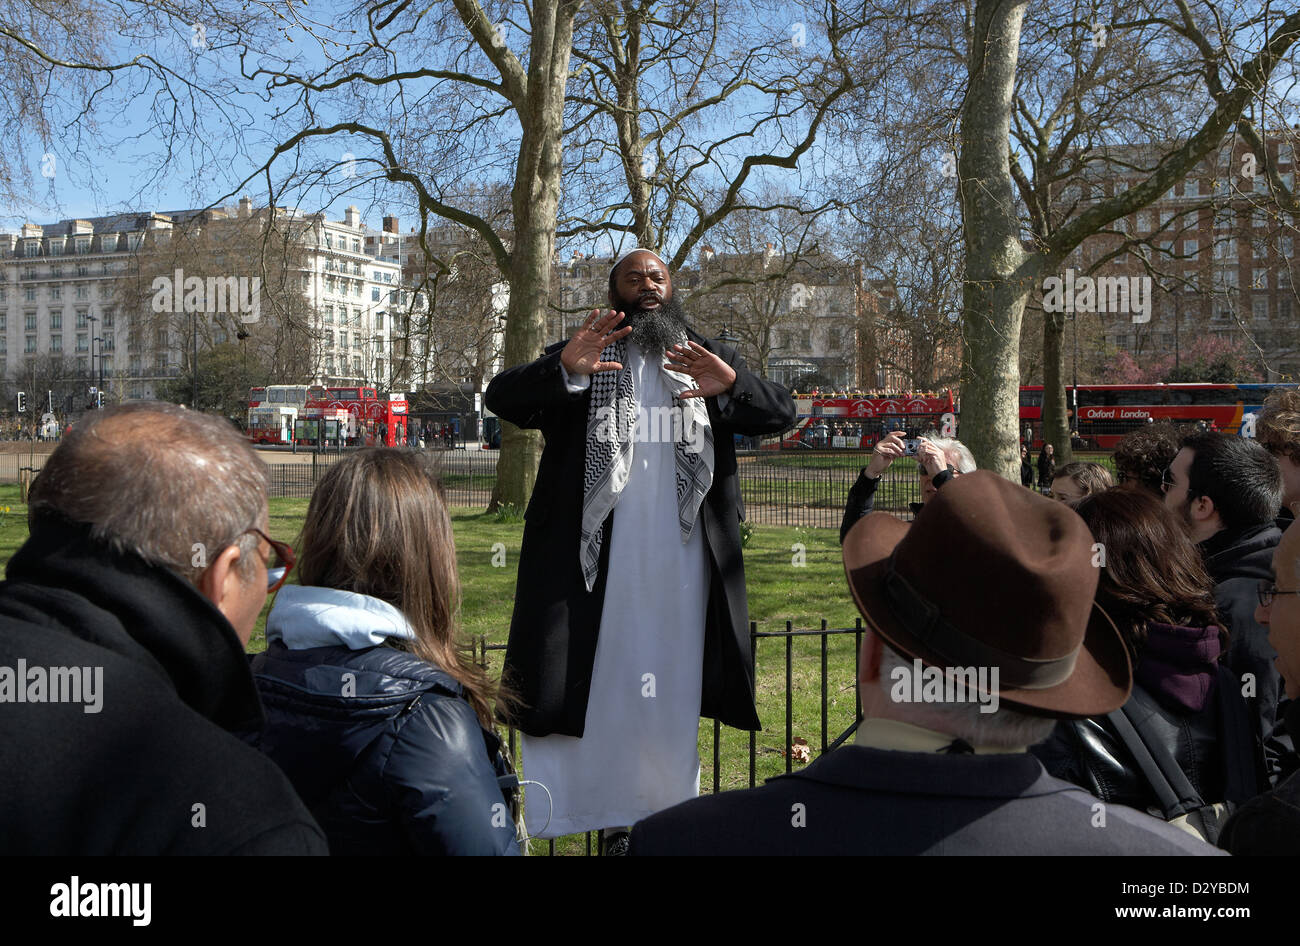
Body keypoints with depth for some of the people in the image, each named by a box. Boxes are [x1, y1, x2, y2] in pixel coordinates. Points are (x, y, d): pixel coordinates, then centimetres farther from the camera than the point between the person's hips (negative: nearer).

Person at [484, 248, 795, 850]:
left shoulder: (708, 357, 13)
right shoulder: (578, 355, 6)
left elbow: (781, 412, 2)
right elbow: (501, 399, -8)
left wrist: (733, 384, -21)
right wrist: (564, 370, -30)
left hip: (681, 562, 2)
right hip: (591, 559, -2)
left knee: (670, 685, 9)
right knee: (582, 683, 2)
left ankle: (656, 816, 24)